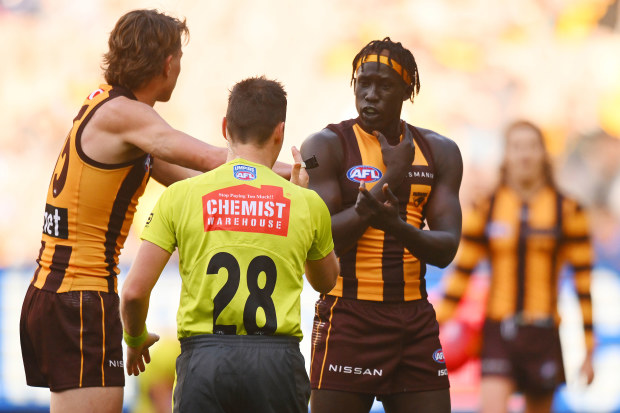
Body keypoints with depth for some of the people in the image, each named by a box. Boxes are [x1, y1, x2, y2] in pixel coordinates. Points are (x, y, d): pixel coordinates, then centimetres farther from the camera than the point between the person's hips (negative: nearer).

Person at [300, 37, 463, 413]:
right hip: (349, 317, -4)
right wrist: (391, 177, -16)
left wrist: (396, 226, -21)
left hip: (415, 319, 4)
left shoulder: (439, 152, 9)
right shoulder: (326, 147, -3)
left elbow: (446, 249, 1)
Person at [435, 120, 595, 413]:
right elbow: (461, 273, 8)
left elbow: (583, 279, 2)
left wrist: (589, 351, 0)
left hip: (543, 334, 0)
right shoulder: (485, 210, 4)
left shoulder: (568, 211, 0)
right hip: (498, 333, 0)